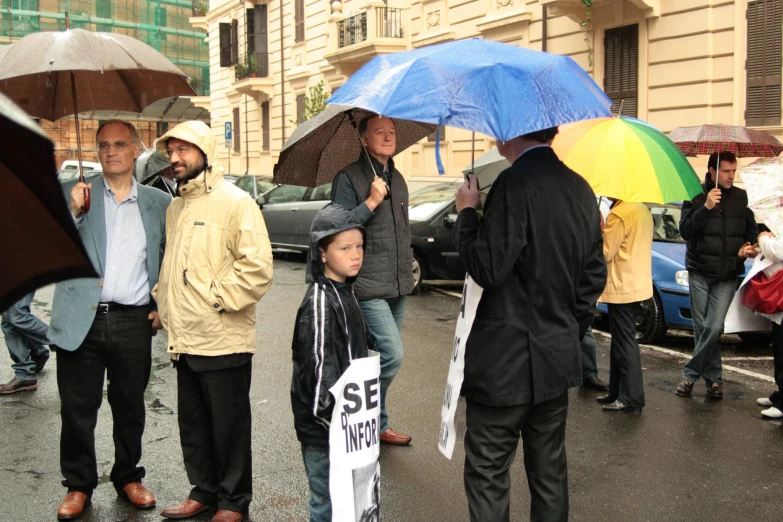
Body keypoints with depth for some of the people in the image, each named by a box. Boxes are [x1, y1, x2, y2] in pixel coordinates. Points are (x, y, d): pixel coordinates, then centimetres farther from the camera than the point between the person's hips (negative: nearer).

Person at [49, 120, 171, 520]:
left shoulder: (158, 202, 9)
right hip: (81, 320, -1)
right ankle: (78, 485, 25)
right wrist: (72, 212, -18)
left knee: (130, 408, 12)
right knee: (77, 410, 7)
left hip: (133, 322, 1)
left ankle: (128, 477, 31)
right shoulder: (73, 194, 5)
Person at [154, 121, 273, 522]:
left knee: (229, 425, 6)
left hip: (223, 340, -7)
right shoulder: (175, 207, 15)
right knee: (193, 424, 17)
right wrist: (163, 301, 13)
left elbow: (257, 267, -17)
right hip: (184, 339, 7)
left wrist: (216, 298, -17)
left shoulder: (234, 202, -9)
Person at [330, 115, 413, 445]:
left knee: (379, 359, 13)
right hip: (369, 288, -7)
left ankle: (378, 426, 25)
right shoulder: (349, 179, -8)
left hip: (397, 288, 8)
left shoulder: (397, 179, 17)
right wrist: (371, 202, -20)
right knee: (392, 356, -15)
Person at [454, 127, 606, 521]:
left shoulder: (515, 183, -17)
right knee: (550, 471, 17)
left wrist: (466, 212, -6)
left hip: (506, 361, -8)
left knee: (487, 474, 3)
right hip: (559, 357, 8)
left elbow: (487, 269, -19)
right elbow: (594, 276, 12)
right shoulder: (580, 188, 8)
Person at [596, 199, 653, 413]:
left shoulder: (619, 213, -18)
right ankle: (617, 392, 24)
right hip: (637, 284, 10)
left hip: (622, 287, -10)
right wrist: (603, 229, 9)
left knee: (624, 343, -5)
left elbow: (605, 252, -16)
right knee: (620, 341, 16)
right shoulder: (642, 210, 12)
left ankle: (632, 398, -1)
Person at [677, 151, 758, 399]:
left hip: (727, 275, 1)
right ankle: (714, 378, 15)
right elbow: (685, 230, -11)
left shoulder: (740, 197, 7)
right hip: (700, 272, -1)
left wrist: (749, 246, -1)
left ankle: (691, 374, 2)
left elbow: (751, 228, 18)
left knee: (714, 327, -11)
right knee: (702, 327, 2)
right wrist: (706, 207, -21)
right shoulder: (696, 196, -1)